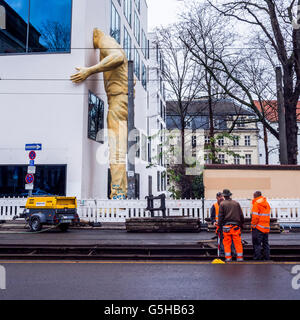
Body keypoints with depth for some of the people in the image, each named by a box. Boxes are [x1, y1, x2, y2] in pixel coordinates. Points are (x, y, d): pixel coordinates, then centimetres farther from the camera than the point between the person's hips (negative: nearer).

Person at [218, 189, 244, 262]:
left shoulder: (222, 204, 0)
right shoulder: (236, 203, 7)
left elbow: (220, 216, -2)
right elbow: (241, 215, 10)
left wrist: (220, 225, 4)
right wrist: (241, 224, 19)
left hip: (226, 226, -1)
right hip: (236, 226, 1)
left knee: (227, 243, 5)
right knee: (238, 242, 5)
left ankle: (228, 258, 5)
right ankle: (240, 257, 7)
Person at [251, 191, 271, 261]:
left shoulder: (256, 203, -11)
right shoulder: (266, 203, 14)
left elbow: (255, 216, -17)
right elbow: (268, 216, 17)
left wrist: (253, 225, -10)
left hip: (258, 227, -8)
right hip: (266, 227, 8)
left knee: (257, 244, -3)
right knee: (265, 243, 14)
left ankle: (257, 257, -4)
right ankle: (266, 257, 17)